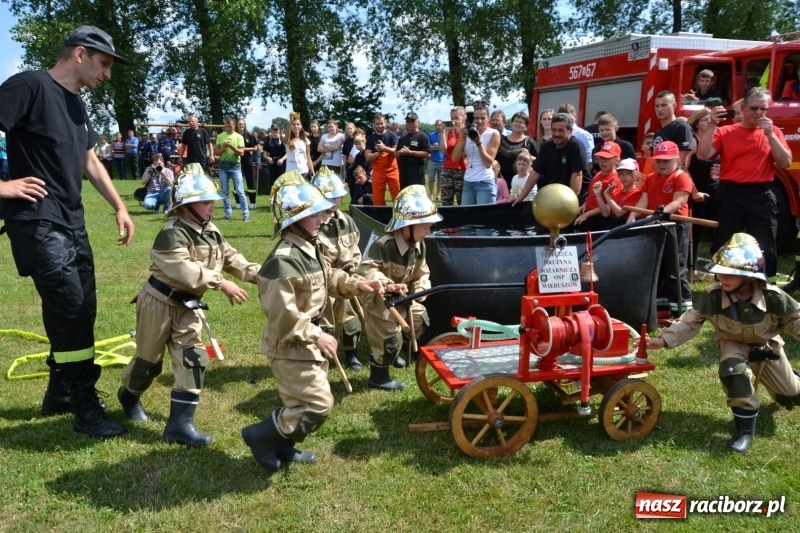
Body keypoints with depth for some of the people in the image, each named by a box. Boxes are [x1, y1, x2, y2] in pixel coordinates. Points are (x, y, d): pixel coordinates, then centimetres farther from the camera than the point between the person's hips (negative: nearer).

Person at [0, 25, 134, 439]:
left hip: (71, 221, 9)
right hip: (38, 221, -9)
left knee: (80, 310, 12)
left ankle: (59, 395, 27)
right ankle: (86, 408, 3)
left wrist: (120, 207, 18)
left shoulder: (77, 105, 16)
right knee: (70, 310, -9)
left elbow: (91, 162, 23)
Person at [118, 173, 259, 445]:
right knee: (150, 359, 9)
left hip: (188, 304, 7)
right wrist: (222, 284, -39)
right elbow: (185, 271, -36)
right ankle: (129, 394, 43)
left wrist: (259, 275, -16)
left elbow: (232, 258, -1)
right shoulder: (172, 234, -24)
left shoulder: (211, 231, 2)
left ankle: (180, 423, 1)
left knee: (193, 357, -4)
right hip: (160, 301, -7)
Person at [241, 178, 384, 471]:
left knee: (303, 401, 20)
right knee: (318, 404, -5)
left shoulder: (309, 248, 4)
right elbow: (282, 314, -29)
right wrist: (316, 336, -26)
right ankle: (260, 436, 10)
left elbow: (329, 278, 19)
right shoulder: (283, 261, -28)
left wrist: (357, 284, 4)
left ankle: (283, 447, 39)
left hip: (306, 342, 10)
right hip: (290, 346, -10)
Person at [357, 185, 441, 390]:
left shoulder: (419, 245, -5)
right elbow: (366, 269, -41)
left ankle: (391, 353, 42)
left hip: (401, 298, 9)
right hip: (378, 300, -9)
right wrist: (387, 285, -53)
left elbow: (422, 272, 4)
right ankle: (378, 377, 17)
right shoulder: (384, 245, -32)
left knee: (420, 318, 21)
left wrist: (421, 289, -17)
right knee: (389, 338, -7)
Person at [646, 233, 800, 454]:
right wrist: (664, 339, -36)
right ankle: (745, 429, -20)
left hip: (768, 346, 1)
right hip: (736, 344, -1)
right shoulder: (712, 296, -29)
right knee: (732, 369, -36)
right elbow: (690, 322, -24)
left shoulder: (772, 296, -29)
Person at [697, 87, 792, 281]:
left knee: (765, 249, 2)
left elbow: (785, 163, 0)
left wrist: (770, 134, -7)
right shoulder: (725, 132, 5)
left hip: (761, 196, 1)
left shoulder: (773, 132, 11)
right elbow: (703, 155, -8)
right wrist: (713, 125, -14)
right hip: (730, 195, -1)